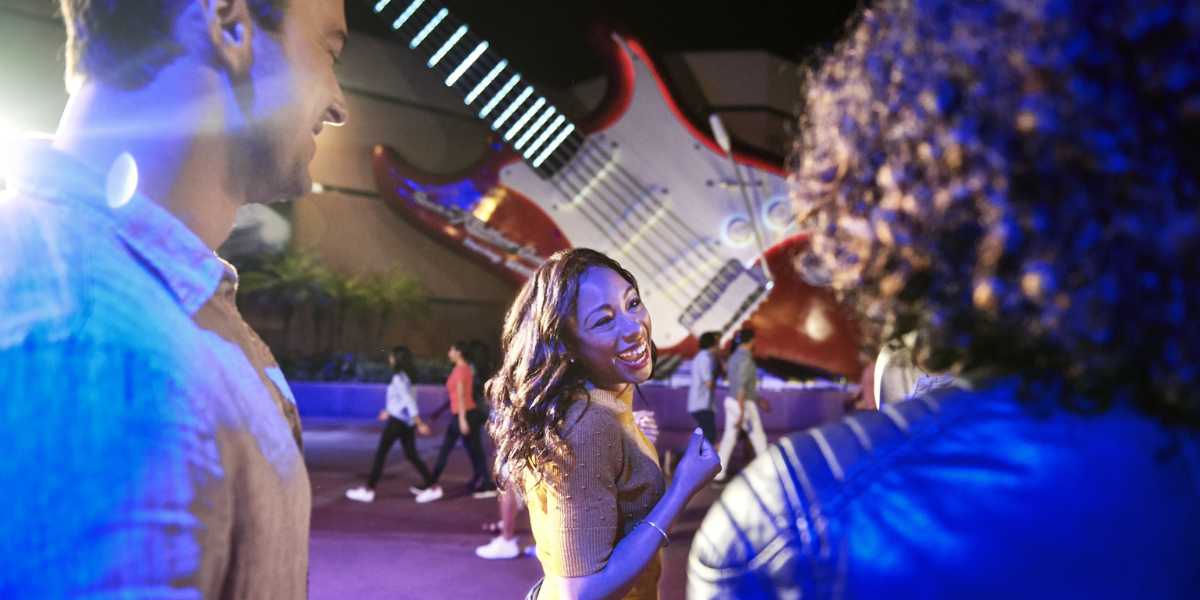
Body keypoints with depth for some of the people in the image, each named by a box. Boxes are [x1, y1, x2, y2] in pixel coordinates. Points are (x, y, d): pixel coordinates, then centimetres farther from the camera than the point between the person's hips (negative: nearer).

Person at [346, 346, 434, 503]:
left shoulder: (398, 378, -16)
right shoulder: (407, 376, 11)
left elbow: (409, 401, -21)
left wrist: (419, 424, -24)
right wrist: (389, 411, 29)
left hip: (397, 421, -8)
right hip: (407, 421, 8)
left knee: (380, 453, -1)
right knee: (411, 455, 13)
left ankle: (368, 490, 2)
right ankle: (429, 483, 11)